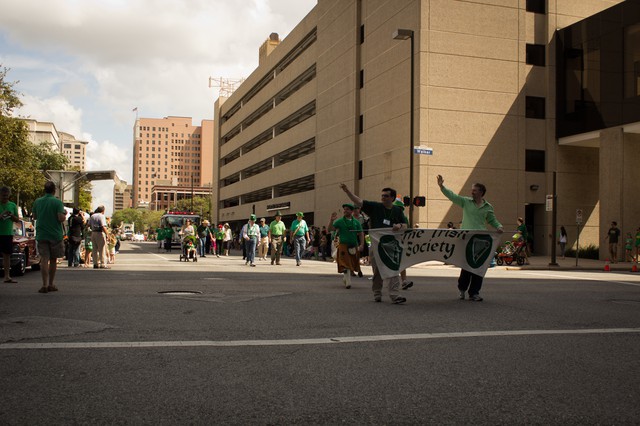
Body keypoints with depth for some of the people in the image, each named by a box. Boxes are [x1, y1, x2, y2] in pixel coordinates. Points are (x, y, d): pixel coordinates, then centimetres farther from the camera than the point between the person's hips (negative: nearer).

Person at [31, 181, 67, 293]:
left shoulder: (37, 202, 4)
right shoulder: (57, 202, -10)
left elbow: (34, 217, 14)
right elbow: (61, 218, -17)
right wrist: (65, 214, 4)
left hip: (41, 235, 2)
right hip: (55, 235, -2)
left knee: (44, 259, -1)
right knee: (53, 260, 10)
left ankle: (45, 285, -9)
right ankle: (51, 284, 18)